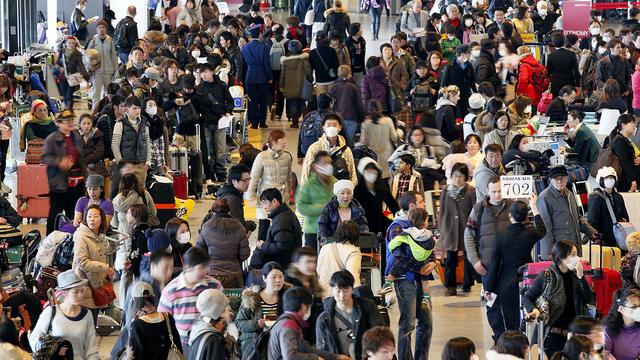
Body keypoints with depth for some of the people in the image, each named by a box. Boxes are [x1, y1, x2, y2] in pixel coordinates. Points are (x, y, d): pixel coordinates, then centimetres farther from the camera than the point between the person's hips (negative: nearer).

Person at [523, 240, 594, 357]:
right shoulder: (546, 276, -7)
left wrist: (580, 276, -10)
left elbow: (589, 299, 0)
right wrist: (534, 310, -21)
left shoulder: (574, 275, 6)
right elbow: (527, 298, -1)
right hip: (553, 333, -4)